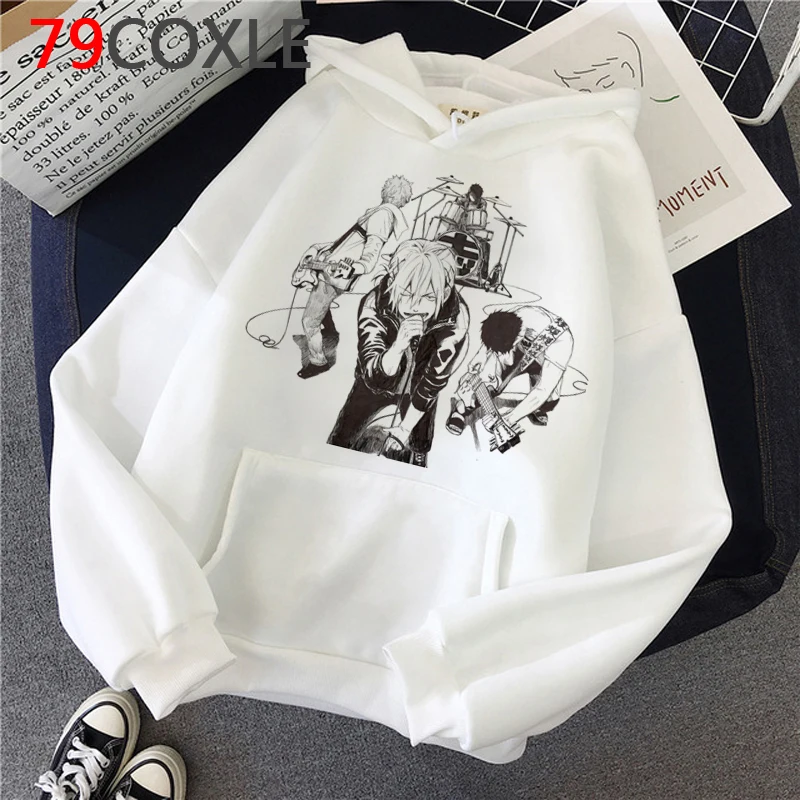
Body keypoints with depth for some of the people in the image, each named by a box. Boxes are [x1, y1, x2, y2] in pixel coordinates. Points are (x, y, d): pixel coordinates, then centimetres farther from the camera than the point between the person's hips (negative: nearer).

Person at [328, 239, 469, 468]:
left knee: (404, 463, 19)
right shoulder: (374, 305, -34)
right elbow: (373, 376, -36)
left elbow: (435, 379, -21)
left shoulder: (455, 318, -34)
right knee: (346, 450, 21)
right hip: (373, 394, 0)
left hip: (416, 401, 0)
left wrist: (406, 426, -13)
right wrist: (398, 346, -56)